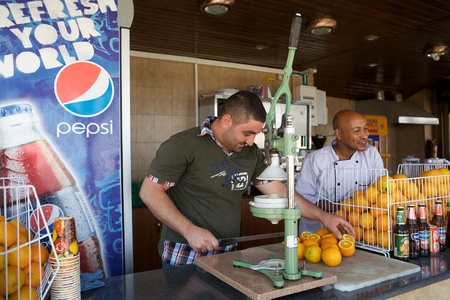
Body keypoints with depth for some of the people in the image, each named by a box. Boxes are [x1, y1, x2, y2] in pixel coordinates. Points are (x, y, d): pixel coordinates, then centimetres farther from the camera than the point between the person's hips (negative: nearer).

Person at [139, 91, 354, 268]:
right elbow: (149, 192, -15)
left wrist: (323, 216, -1)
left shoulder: (251, 153, 3)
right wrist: (189, 230, -22)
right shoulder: (183, 145, -16)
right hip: (184, 256, -5)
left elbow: (278, 192, 5)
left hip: (228, 255, 6)